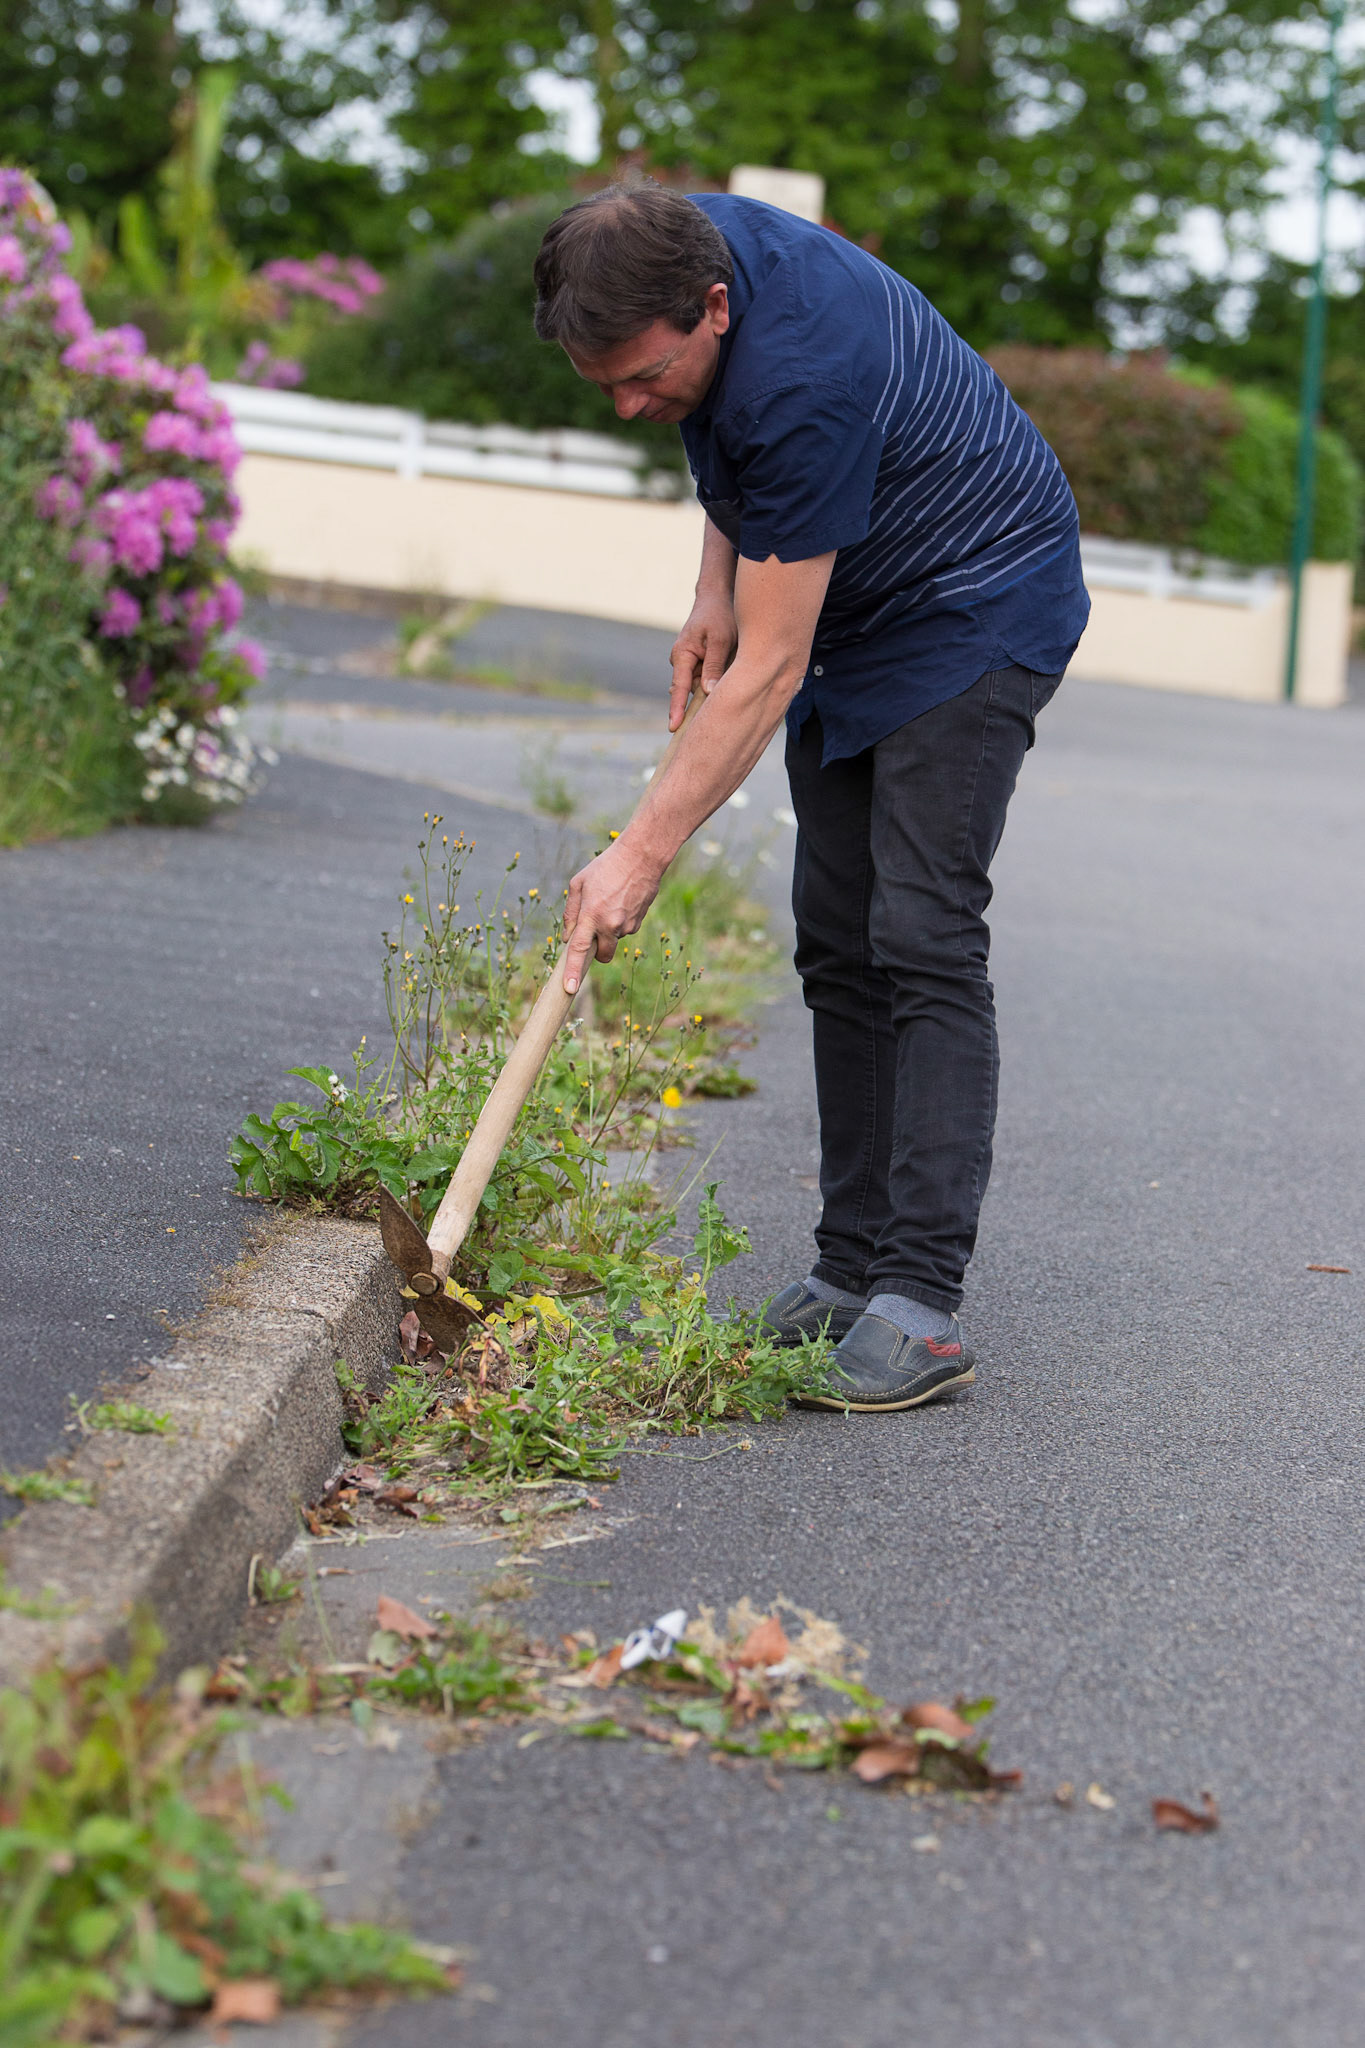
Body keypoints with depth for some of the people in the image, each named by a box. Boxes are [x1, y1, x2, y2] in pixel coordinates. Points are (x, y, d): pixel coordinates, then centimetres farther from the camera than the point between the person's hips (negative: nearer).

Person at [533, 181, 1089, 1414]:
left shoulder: (803, 379, -35)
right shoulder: (680, 249, -10)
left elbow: (767, 673, -31)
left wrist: (642, 857, -28)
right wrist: (716, 592, 2)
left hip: (978, 606, -9)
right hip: (852, 608, 9)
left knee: (922, 939, -18)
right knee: (837, 943, 4)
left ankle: (921, 1301, -19)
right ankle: (854, 1264, 8)